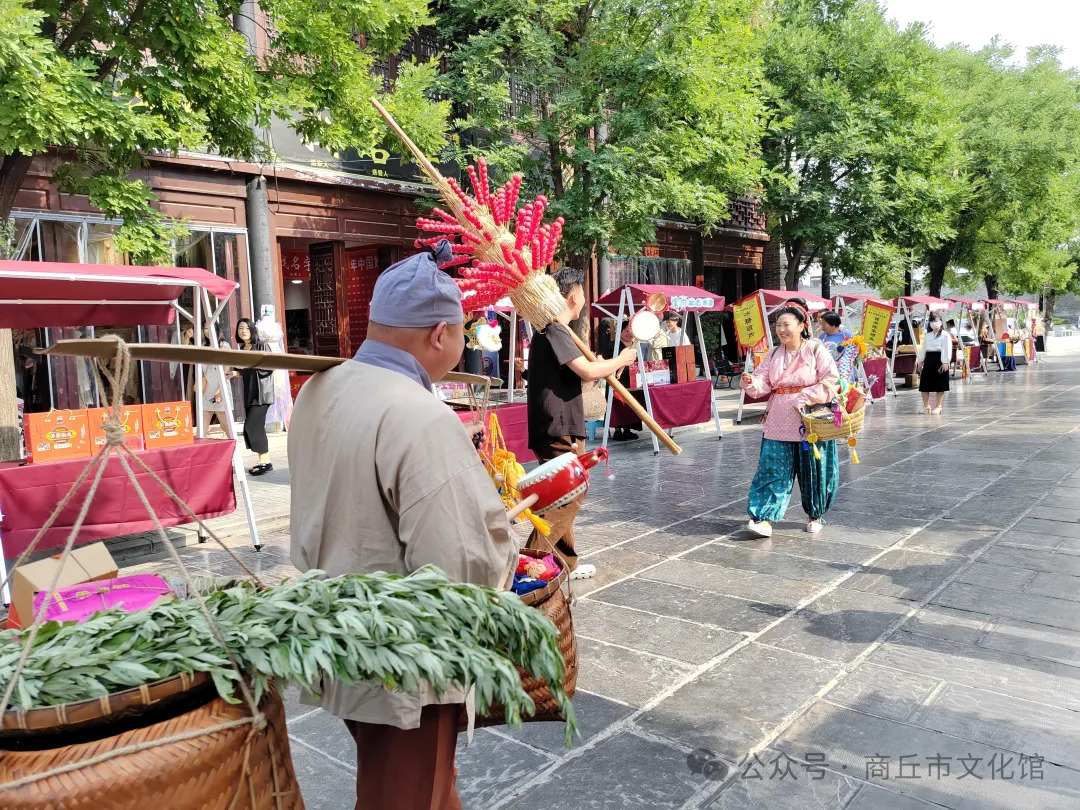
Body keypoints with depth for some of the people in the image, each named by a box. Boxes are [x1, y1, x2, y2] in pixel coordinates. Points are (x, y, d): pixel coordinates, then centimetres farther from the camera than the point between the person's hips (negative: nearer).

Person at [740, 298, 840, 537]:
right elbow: (763, 383, 2)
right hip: (778, 425, 3)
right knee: (772, 469, -3)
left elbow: (831, 383, -10)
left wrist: (804, 398, -19)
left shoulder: (816, 351, -5)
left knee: (813, 471, 9)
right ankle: (764, 517, -5)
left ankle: (815, 515, 29)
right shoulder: (774, 355, 8)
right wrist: (751, 383, -21)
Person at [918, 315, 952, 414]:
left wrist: (945, 362, -19)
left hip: (940, 360, -6)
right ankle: (926, 405, 14)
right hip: (928, 360, 6)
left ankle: (938, 406, 10)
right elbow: (923, 349, 19)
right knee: (924, 383, 3)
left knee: (940, 384, 1)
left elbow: (947, 350, -11)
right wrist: (920, 361, 13)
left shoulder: (945, 335, -3)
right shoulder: (927, 336, 16)